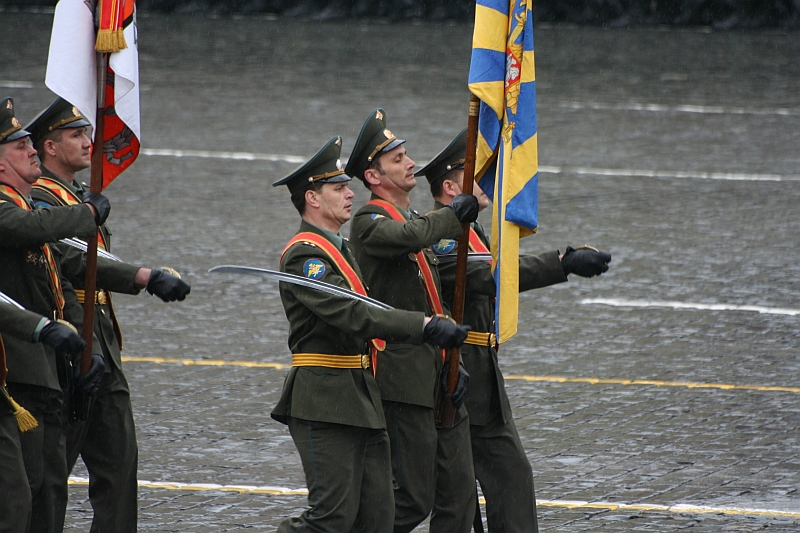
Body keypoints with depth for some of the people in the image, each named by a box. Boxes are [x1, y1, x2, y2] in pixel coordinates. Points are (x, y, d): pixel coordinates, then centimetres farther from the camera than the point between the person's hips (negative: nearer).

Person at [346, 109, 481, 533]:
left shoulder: (419, 221, 20)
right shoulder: (369, 223, -9)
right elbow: (406, 237, -34)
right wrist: (453, 216, -19)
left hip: (439, 382, 9)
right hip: (404, 382, -9)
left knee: (458, 494, 7)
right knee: (413, 499, -8)